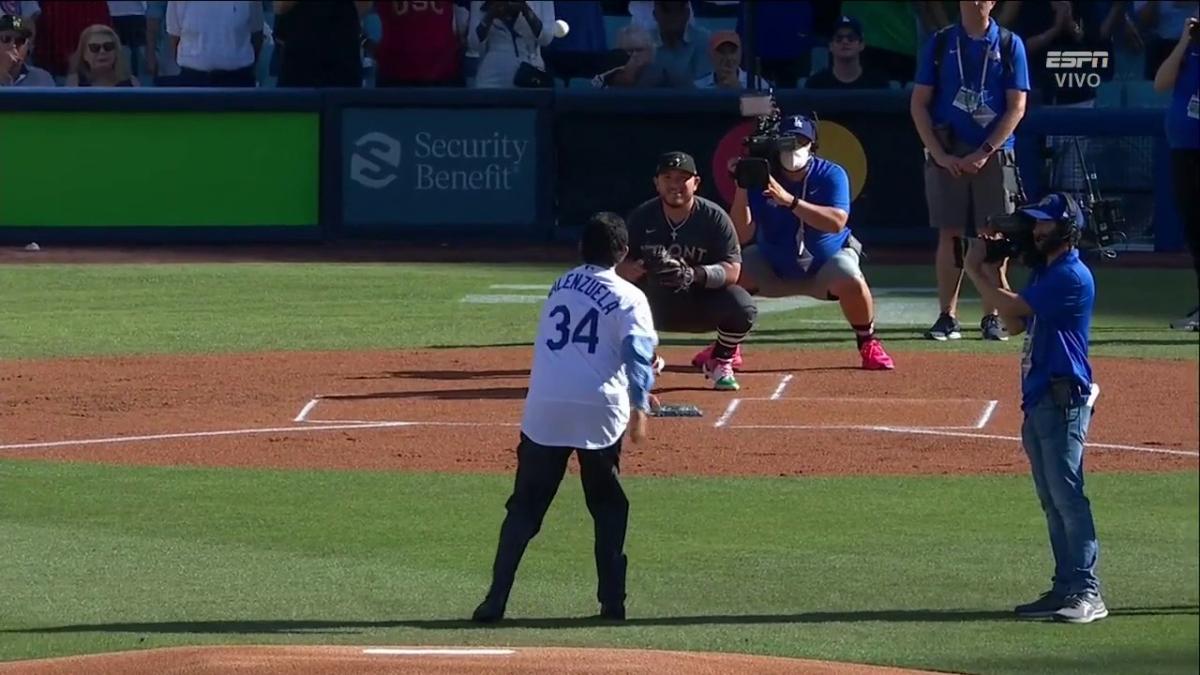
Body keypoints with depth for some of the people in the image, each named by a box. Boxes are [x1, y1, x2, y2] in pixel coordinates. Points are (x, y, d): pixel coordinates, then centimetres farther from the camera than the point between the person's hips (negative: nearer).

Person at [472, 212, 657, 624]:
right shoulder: (627, 297, 3)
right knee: (608, 507, 13)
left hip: (543, 408, 3)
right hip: (598, 409, -3)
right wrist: (638, 405, -18)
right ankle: (612, 601, 9)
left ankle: (495, 600, -3)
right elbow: (638, 350, -12)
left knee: (524, 508, 6)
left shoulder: (559, 287, 19)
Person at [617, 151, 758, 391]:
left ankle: (720, 362, 3)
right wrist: (644, 267, -35)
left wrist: (695, 274, -38)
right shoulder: (642, 217, -8)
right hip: (654, 304, 1)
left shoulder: (714, 217, -13)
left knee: (743, 307, -31)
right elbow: (619, 268, -11)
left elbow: (732, 270, -19)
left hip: (703, 303, -1)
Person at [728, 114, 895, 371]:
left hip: (827, 260, -3)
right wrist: (741, 188, -33)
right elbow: (742, 235, -21)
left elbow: (836, 222, -36)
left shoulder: (831, 175, -19)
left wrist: (789, 200, -43)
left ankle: (869, 345, -8)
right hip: (773, 267, 3)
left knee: (850, 280, -34)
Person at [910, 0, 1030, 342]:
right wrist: (940, 154, -6)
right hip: (947, 154, 1)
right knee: (950, 235, -1)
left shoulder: (1009, 45, 4)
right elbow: (919, 104, 4)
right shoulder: (940, 43, 5)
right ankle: (948, 317, 2)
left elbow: (1016, 106, -1)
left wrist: (984, 153, -10)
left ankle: (992, 317, 4)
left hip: (993, 154, 0)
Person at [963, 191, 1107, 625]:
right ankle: (1066, 589, 15)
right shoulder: (1045, 273, 19)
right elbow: (1015, 325, 19)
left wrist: (976, 271, -5)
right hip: (1038, 399, 10)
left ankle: (1087, 593, -14)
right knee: (1052, 501, 11)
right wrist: (994, 276, 11)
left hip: (1063, 400, -10)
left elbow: (1013, 308, -17)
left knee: (1066, 495, -13)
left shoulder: (1072, 276, -13)